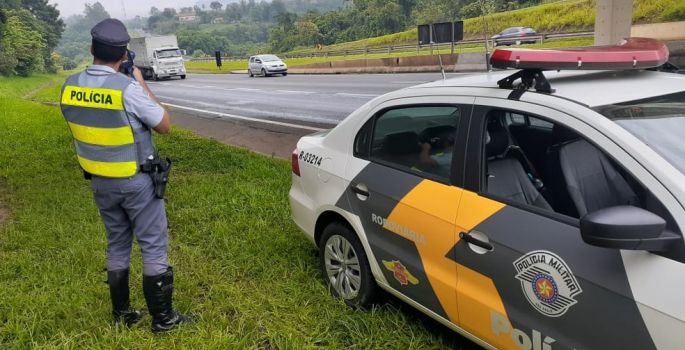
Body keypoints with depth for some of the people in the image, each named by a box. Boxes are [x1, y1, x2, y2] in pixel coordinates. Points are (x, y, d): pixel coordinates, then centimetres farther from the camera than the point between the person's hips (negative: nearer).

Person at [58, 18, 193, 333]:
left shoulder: (70, 87, -4)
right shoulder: (128, 88, -23)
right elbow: (165, 125, -11)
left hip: (100, 182, 6)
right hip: (136, 182, -6)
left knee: (117, 246, 19)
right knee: (154, 247, 5)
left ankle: (122, 313, 29)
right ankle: (163, 318, 13)